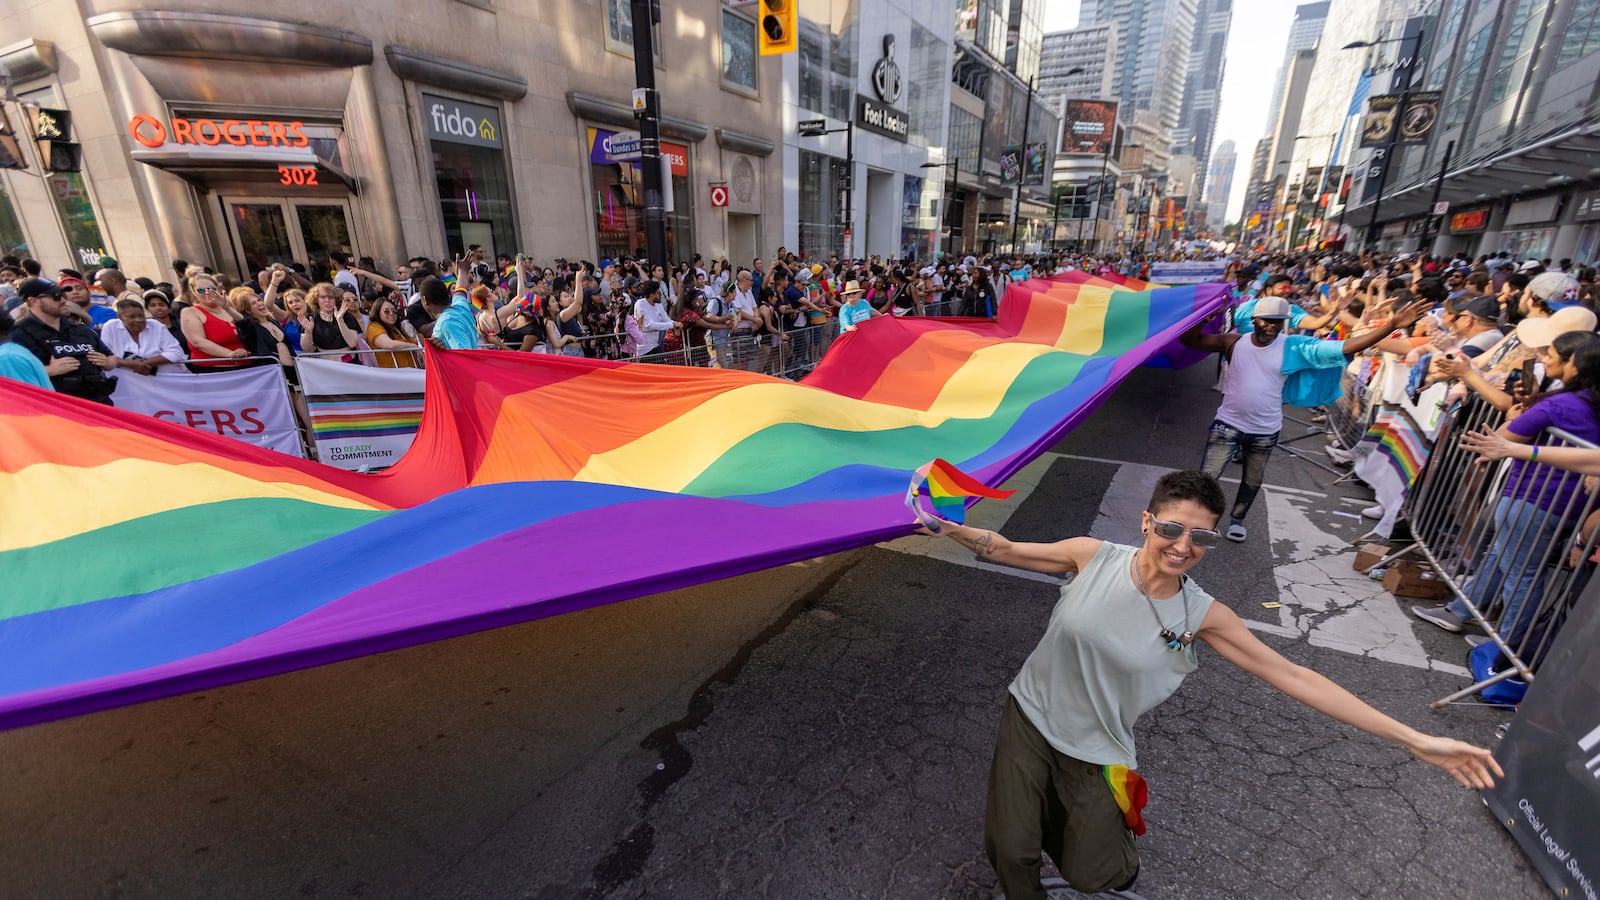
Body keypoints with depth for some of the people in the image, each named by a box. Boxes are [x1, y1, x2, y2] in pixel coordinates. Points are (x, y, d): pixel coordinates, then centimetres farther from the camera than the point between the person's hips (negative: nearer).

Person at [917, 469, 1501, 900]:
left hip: (1093, 753, 1)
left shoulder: (1202, 616, -14)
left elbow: (1294, 677, -10)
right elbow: (1005, 550, -8)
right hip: (1029, 716, 0)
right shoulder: (1093, 557, -17)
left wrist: (1416, 741, -12)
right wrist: (949, 528, -19)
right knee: (1010, 851, 0)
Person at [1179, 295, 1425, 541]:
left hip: (1265, 431, 3)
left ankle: (1237, 519, 42)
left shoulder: (1294, 347, -9)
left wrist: (1392, 325, -19)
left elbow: (1343, 347, -12)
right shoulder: (1235, 343, -11)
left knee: (1253, 482, 20)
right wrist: (1204, 318, -30)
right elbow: (1188, 340, -13)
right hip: (1228, 425, -2)